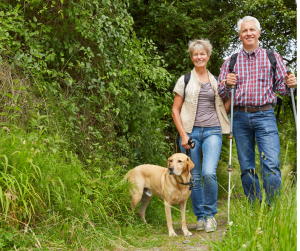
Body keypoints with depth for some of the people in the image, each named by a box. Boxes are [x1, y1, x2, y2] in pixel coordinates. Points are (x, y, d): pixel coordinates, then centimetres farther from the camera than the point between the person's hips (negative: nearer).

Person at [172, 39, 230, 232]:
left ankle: (210, 214, 1)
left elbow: (223, 107, 22)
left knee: (209, 173, -17)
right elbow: (175, 110, 4)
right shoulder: (184, 80, 8)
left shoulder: (216, 81, 15)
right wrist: (183, 134, -6)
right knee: (194, 177, 1)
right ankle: (200, 217, 16)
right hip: (190, 131, 0)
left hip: (212, 131, 1)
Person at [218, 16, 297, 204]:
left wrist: (289, 85, -15)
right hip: (240, 117, 2)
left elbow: (282, 88, 7)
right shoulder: (231, 62, 13)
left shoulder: (272, 58, 9)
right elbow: (221, 94, 10)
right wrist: (227, 85, -12)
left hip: (264, 116, -2)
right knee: (247, 168, 6)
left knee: (271, 165, -14)